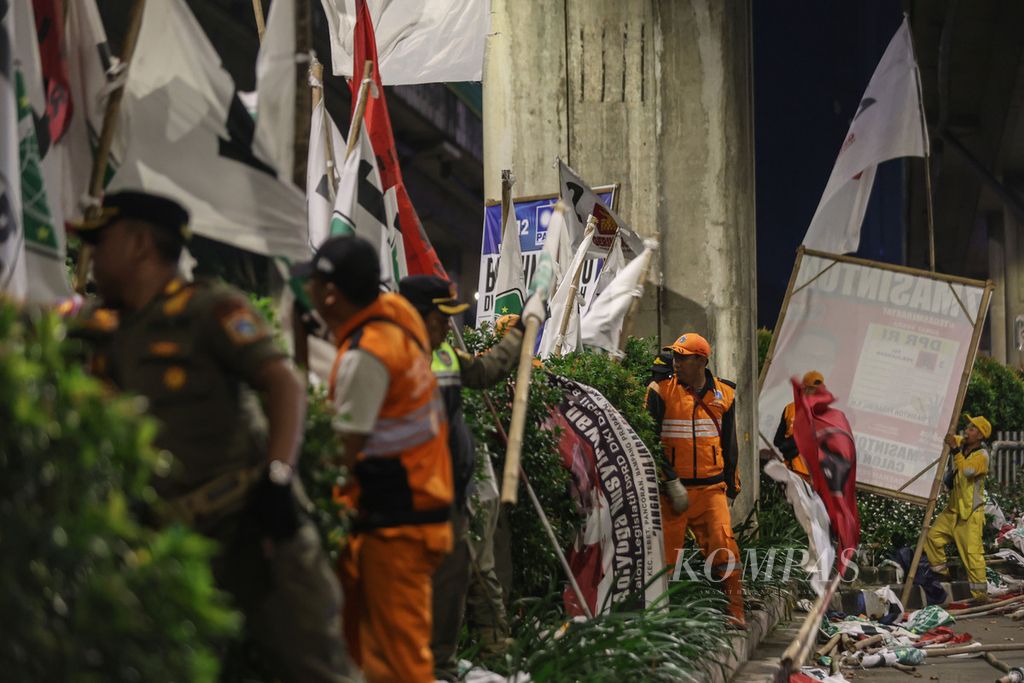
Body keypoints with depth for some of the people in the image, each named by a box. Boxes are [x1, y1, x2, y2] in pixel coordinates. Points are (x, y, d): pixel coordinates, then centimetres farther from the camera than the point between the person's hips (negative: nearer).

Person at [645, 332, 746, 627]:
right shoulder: (661, 391, -2)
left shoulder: (724, 394, 8)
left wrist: (731, 481, 19)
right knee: (666, 550, 0)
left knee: (723, 545, -9)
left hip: (711, 488, 2)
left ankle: (735, 611, -3)